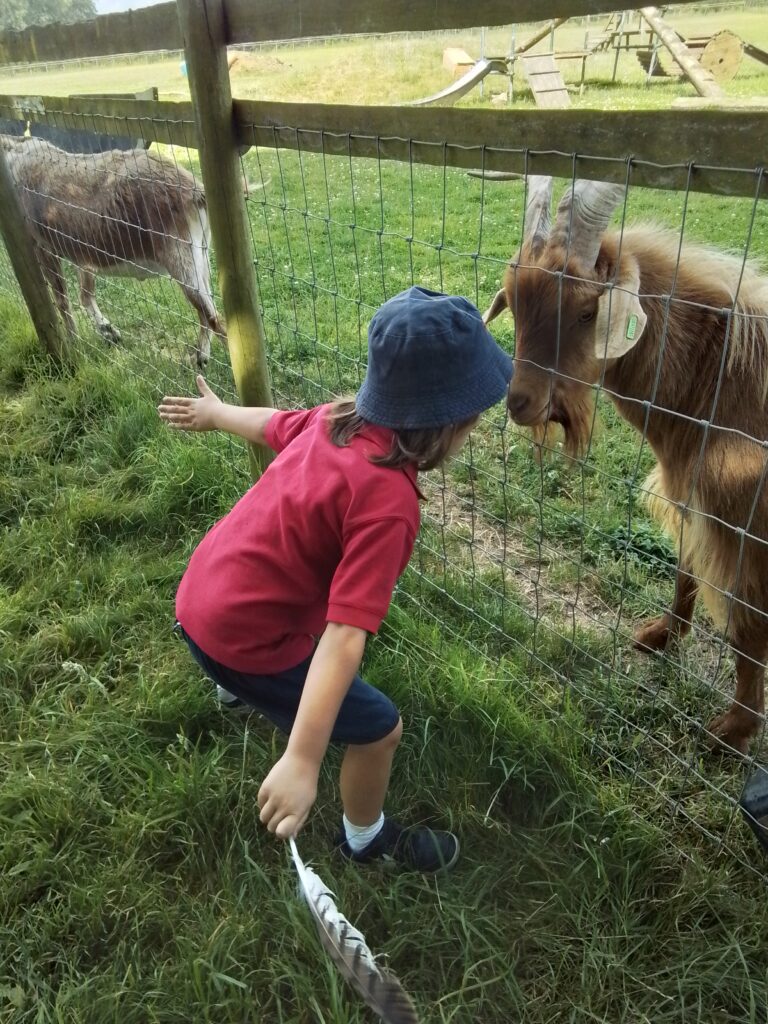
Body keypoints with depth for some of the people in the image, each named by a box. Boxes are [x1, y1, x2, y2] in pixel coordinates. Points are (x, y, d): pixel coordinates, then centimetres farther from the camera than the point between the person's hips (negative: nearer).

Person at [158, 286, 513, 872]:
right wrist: (302, 761, -35)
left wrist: (214, 413, 33)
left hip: (201, 593, 9)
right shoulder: (388, 503, -31)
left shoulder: (338, 418, -8)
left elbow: (268, 425, 13)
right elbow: (345, 635, -36)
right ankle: (366, 840, 39)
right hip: (244, 639, -8)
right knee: (380, 731, 7)